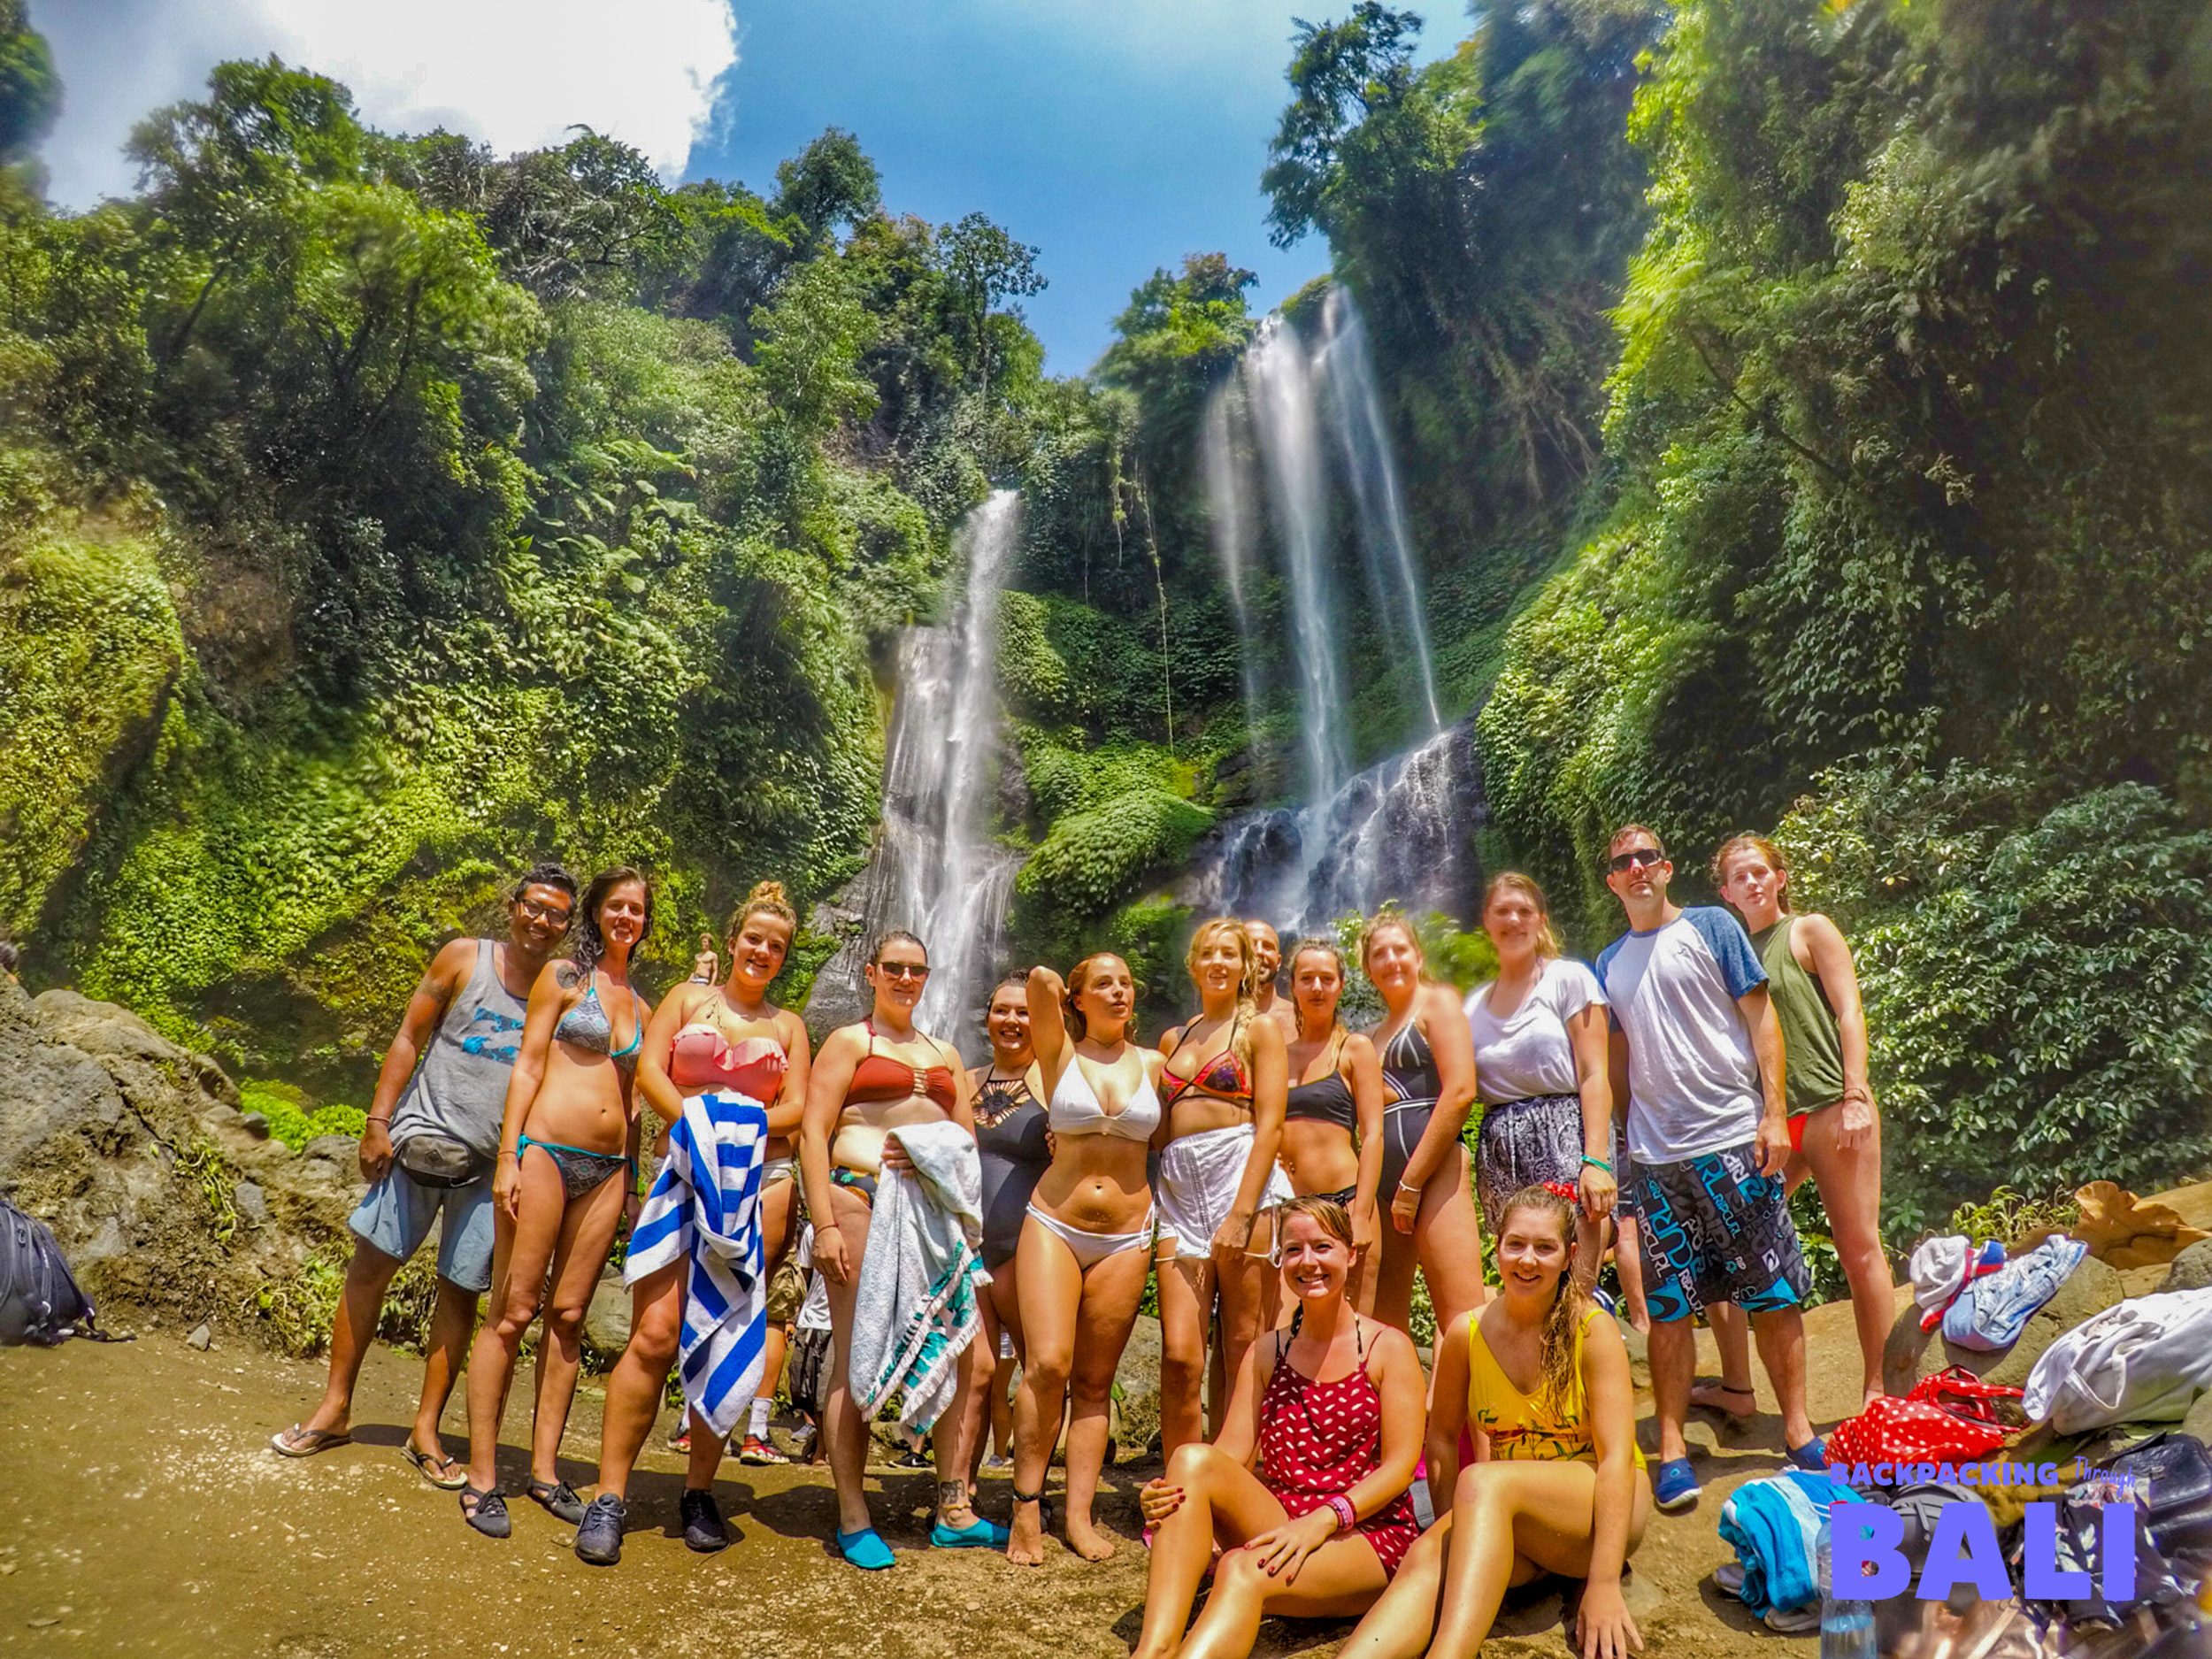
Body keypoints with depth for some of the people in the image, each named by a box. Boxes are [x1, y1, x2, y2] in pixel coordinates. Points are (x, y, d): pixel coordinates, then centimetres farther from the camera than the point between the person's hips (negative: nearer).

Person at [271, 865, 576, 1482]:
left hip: (495, 1163, 0)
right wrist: (378, 1121, -6)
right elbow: (408, 1039, 2)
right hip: (421, 1139, 0)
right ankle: (334, 1408, 19)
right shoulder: (463, 959, 1)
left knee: (461, 1291, 5)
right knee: (369, 1267, 2)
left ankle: (426, 1430, 16)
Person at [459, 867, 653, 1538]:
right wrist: (508, 1156, -10)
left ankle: (545, 1470, 14)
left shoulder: (642, 1007, 17)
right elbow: (528, 1065, -2)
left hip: (607, 1169, 5)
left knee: (567, 1315, 7)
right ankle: (481, 1476, 4)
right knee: (512, 1311, -3)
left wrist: (632, 1181, 16)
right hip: (546, 1150, -5)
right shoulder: (565, 976, 3)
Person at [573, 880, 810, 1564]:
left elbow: (797, 1107, 7)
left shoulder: (788, 1025, 17)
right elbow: (649, 1070, 0)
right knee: (654, 1335, -11)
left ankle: (699, 1491, 14)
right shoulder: (688, 998, 13)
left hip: (761, 1182, 1)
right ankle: (610, 1495, -2)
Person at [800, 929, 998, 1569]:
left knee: (972, 1360, -1)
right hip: (861, 1202, -5)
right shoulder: (850, 1042, 7)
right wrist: (824, 1225, -10)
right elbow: (813, 1134, -1)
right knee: (855, 1362, -2)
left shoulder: (945, 1054, 22)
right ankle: (853, 1520, 9)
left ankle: (954, 1510, 10)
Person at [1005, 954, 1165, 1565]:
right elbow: (1041, 978, -12)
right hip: (1054, 1225, -2)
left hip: (1127, 1238, 2)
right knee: (1047, 1365, -14)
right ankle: (1026, 1509, -2)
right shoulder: (1059, 1052, 1)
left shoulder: (1153, 1064, 8)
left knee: (1094, 1382, 4)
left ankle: (1079, 1516, 10)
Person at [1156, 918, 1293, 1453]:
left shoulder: (1260, 1029, 8)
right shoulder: (1173, 1039, 22)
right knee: (1180, 1357, -5)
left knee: (1242, 1356, -2)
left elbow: (1270, 1125, -3)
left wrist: (1241, 1213, -14)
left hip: (1242, 1173, -4)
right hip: (1179, 1188, 4)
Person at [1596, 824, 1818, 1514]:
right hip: (1654, 1154, 3)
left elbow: (1761, 1018, -1)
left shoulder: (1711, 928, 3)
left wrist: (1773, 1113, -10)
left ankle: (1798, 1430, 18)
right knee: (1667, 1304, 5)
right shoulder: (1608, 964, 13)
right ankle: (1672, 1449, 11)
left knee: (1773, 1292, 4)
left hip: (1732, 1137, -2)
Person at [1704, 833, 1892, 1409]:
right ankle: (1736, 1387, 12)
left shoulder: (1811, 930, 4)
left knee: (1859, 1246, -1)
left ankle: (1879, 1389, 11)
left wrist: (1856, 1096, -13)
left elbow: (1849, 1011, -4)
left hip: (1830, 1107, -5)